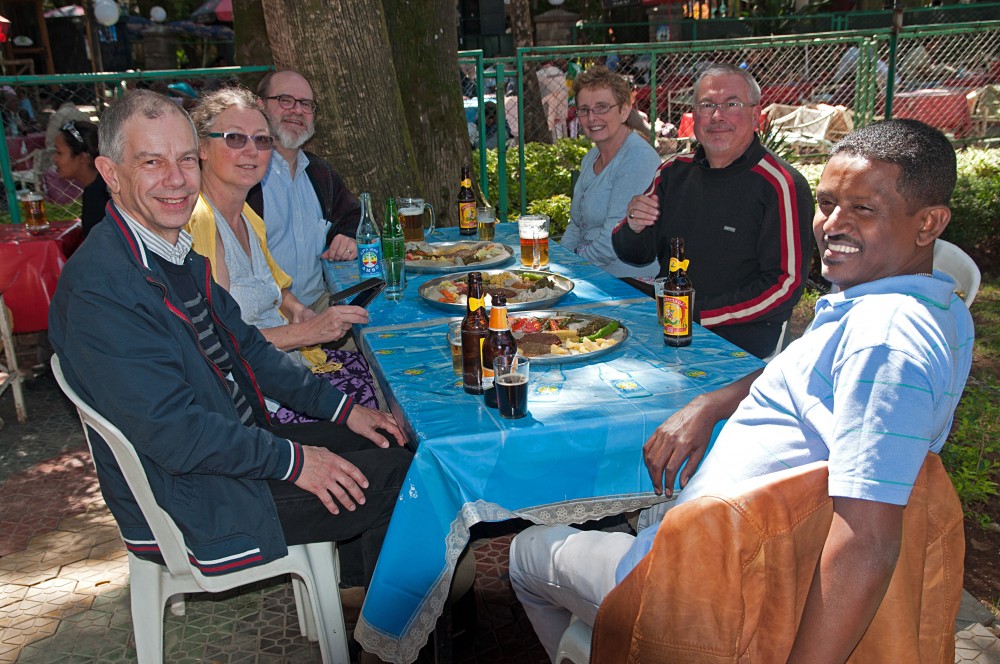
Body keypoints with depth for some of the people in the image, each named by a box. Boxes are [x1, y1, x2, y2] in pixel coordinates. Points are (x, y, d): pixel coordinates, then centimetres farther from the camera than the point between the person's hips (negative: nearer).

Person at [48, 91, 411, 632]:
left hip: (238, 442, 9)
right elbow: (169, 430, -27)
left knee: (382, 444, 9)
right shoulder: (97, 288, -26)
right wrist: (291, 460, -20)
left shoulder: (178, 250, 4)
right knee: (394, 478, -8)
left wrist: (341, 408, 4)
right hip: (186, 500, -9)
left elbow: (245, 346, 11)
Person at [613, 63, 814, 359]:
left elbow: (787, 284, -12)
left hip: (741, 337, -5)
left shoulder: (781, 186, -9)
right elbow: (634, 255, 15)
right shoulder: (673, 172, 9)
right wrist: (633, 227, -9)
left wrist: (700, 313, -15)